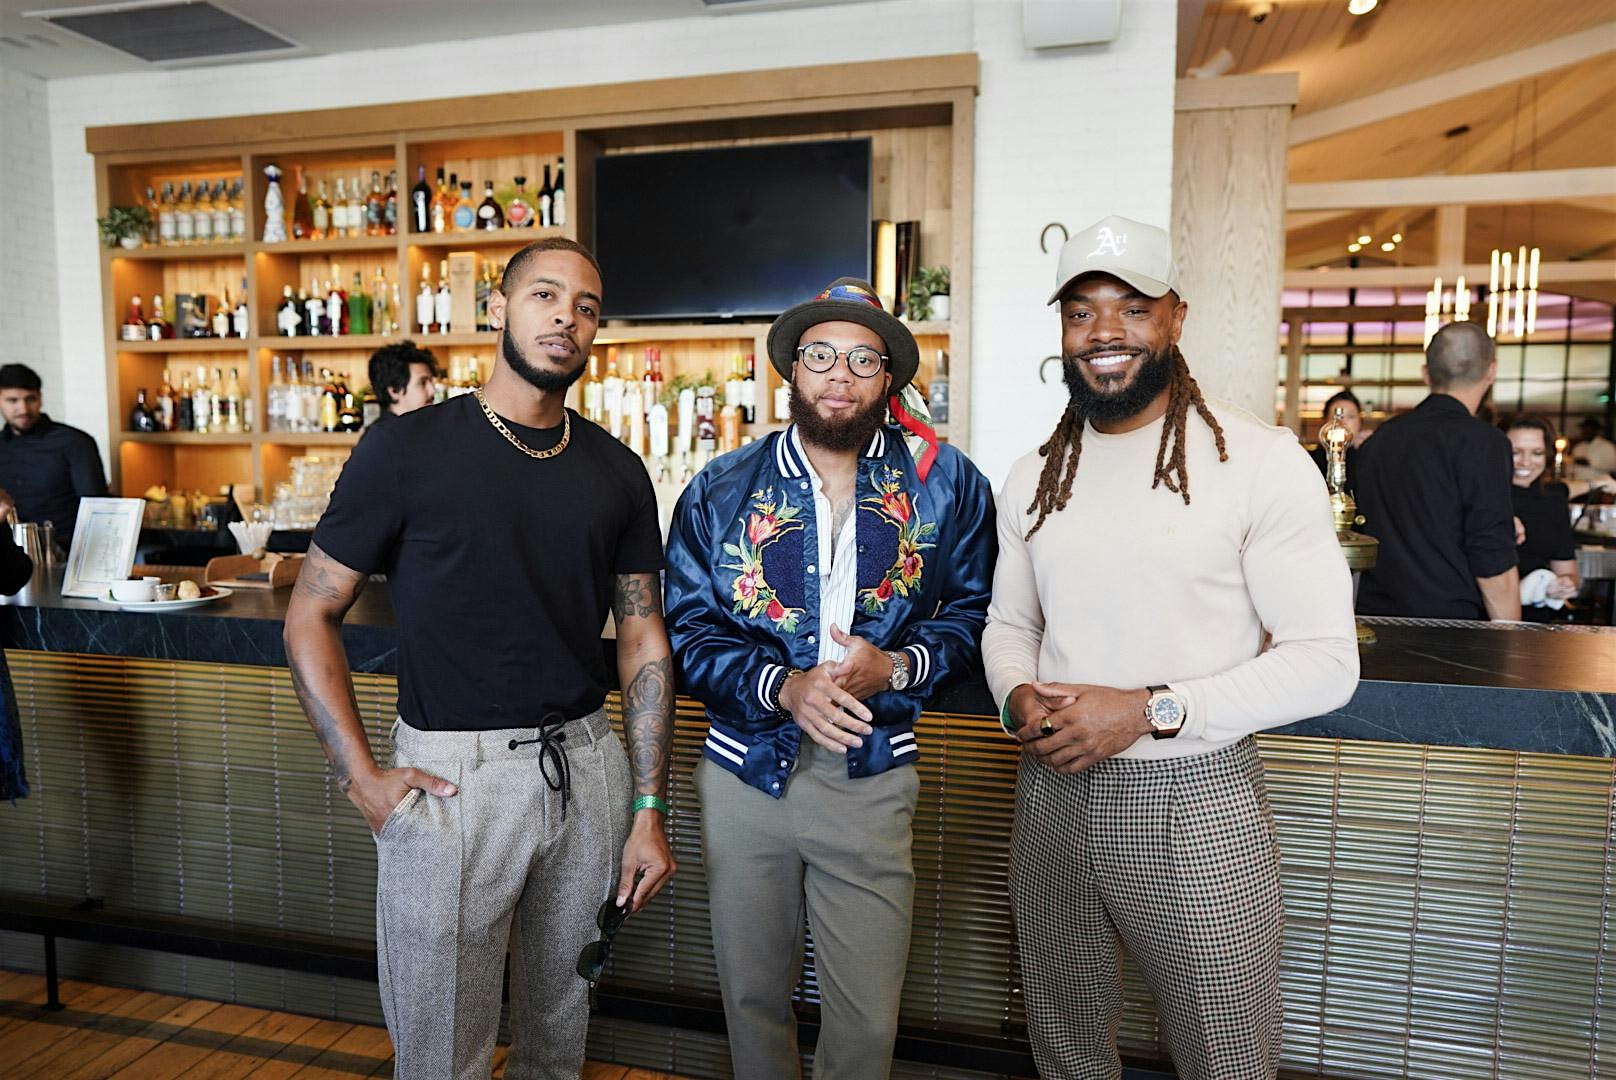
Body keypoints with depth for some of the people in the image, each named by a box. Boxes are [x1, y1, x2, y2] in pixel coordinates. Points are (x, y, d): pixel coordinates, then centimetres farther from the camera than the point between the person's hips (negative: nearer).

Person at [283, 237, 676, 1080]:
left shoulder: (616, 471, 4)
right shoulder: (406, 451, -7)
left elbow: (642, 640, 5)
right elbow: (310, 616, -2)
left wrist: (649, 811, 1)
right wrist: (359, 775, -11)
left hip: (587, 766, 4)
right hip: (450, 774, -3)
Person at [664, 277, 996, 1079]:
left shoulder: (947, 484, 0)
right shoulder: (720, 490, 0)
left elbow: (973, 610, 3)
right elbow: (687, 632, -3)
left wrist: (896, 668, -15)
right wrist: (783, 685, -19)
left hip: (872, 779, 0)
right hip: (744, 772, 1)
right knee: (751, 996, 19)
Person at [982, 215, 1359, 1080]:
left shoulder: (1260, 462, -11)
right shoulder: (1032, 478, 6)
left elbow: (1325, 661, -12)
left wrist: (1151, 710, -21)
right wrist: (1017, 697, -7)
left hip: (1196, 804, -4)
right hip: (1052, 799, 5)